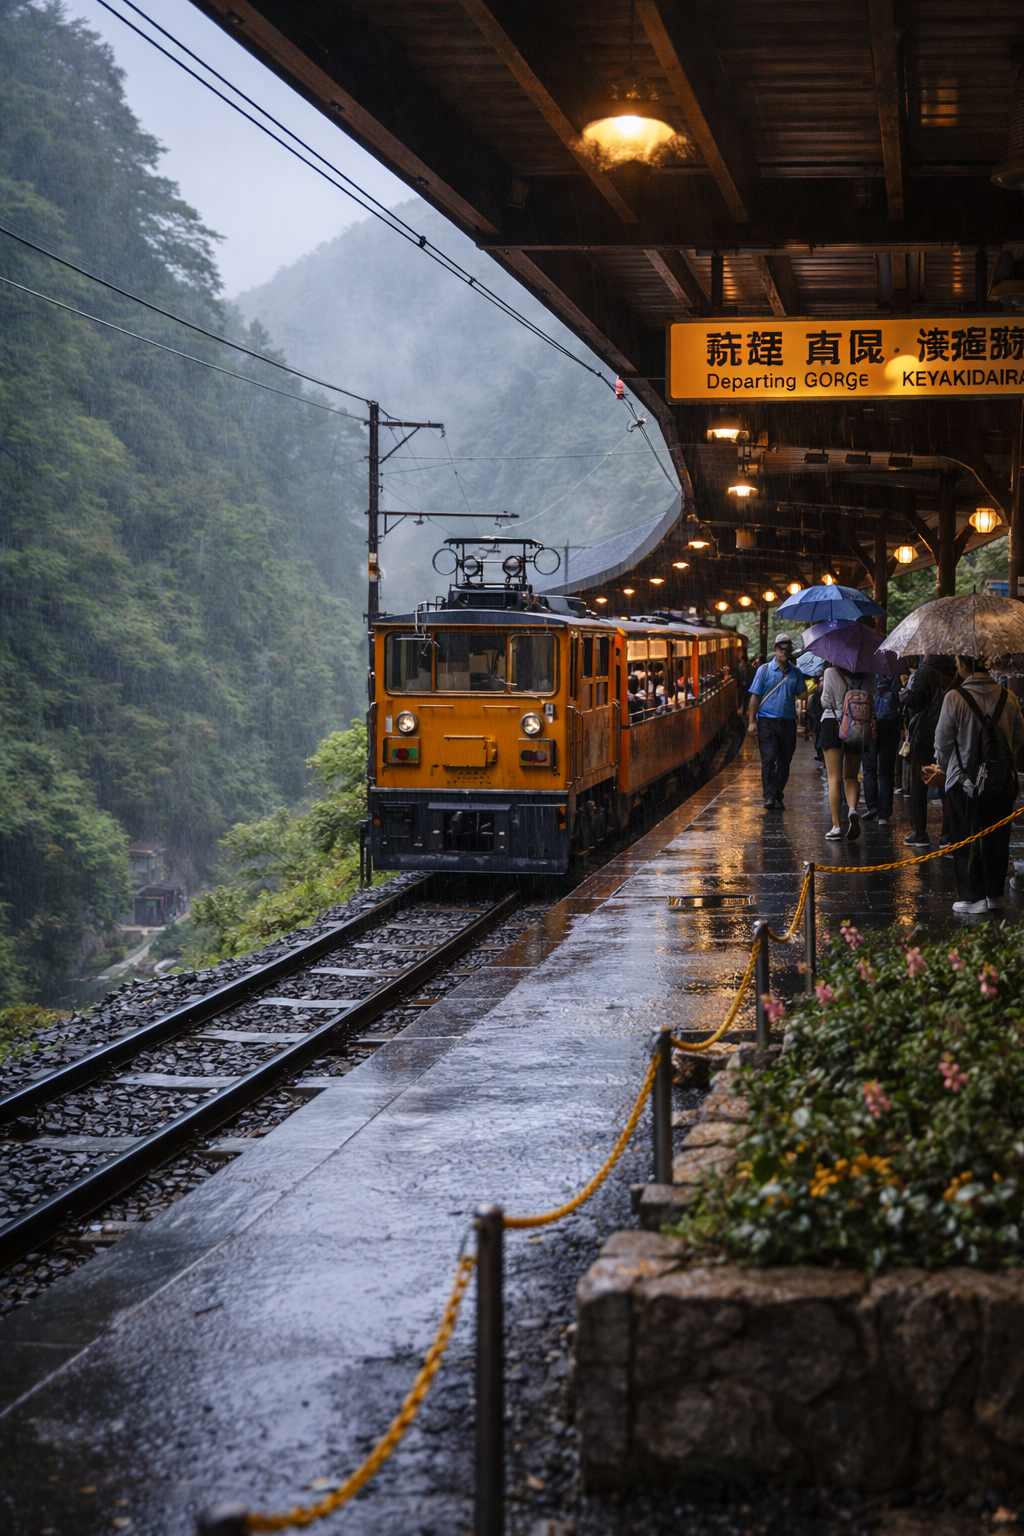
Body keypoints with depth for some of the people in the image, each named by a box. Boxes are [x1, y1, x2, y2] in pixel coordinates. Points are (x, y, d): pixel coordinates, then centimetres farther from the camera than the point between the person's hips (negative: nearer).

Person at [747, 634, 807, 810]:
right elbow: (755, 696, 2)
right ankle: (769, 796, -13)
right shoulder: (764, 670, 4)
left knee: (784, 762, 4)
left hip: (788, 722, 3)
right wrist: (751, 721, -5)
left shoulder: (796, 673, 10)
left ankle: (777, 797, 12)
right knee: (768, 758, -13)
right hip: (767, 721, -3)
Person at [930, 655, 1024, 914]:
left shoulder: (954, 698, -13)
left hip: (964, 780, -4)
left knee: (966, 841, 7)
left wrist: (942, 768, 13)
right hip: (1002, 779, 4)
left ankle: (973, 897, 7)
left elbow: (943, 740, -6)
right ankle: (994, 895, 22)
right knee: (996, 839, 14)